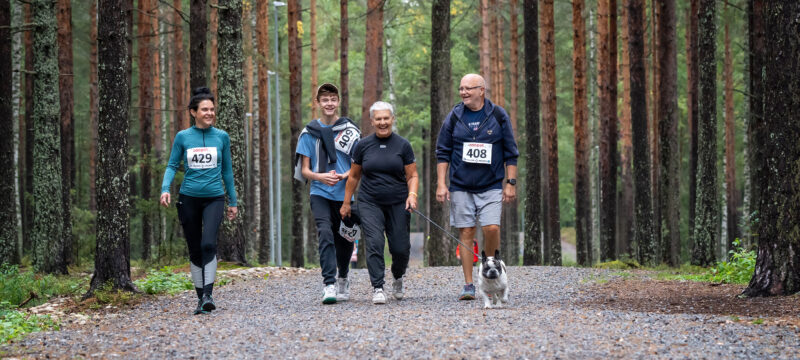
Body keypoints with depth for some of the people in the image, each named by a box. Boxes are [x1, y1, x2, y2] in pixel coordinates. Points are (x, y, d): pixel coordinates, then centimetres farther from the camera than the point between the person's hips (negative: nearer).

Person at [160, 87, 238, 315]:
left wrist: (233, 201, 15)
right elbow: (172, 166, 6)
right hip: (189, 199, 1)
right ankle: (200, 298, 14)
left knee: (208, 244, -21)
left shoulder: (222, 137, 5)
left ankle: (208, 294, -21)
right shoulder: (183, 137, 2)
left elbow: (227, 170, 12)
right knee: (195, 251, 5)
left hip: (214, 198, -1)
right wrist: (165, 189, -12)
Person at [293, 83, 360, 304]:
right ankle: (329, 285, -25)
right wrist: (320, 176, -15)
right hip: (320, 193, -1)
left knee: (344, 240, 9)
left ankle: (343, 280, 34)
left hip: (345, 193, 1)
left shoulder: (350, 130, 4)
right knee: (325, 234, -20)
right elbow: (304, 170, 6)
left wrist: (345, 175, -15)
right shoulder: (309, 132, 5)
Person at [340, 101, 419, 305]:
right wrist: (346, 203, 13)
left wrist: (412, 194, -14)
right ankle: (377, 288, -15)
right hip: (369, 204, 0)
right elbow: (354, 176, 14)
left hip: (398, 204, 0)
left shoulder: (403, 145, 3)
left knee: (400, 248, -1)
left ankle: (398, 278, 29)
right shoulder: (363, 145, 6)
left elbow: (412, 176, 4)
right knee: (374, 243, -17)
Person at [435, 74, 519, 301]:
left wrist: (511, 183, 1)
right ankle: (469, 285, 4)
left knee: (491, 228, -16)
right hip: (461, 186, 1)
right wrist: (441, 183, 1)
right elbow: (442, 152, 9)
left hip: (491, 186, -1)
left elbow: (511, 153, 7)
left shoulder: (498, 116, 3)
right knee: (466, 233, -1)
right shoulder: (454, 117, 5)